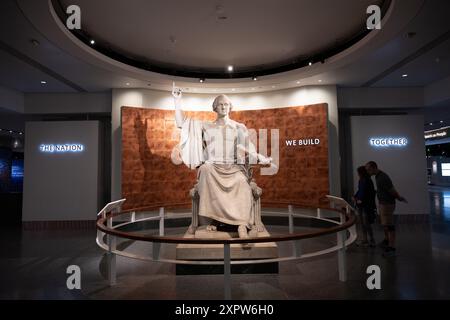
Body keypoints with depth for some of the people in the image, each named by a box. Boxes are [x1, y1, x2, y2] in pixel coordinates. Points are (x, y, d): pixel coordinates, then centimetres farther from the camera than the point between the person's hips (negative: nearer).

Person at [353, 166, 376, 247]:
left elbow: (371, 194, -20)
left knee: (366, 223, -3)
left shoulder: (368, 181, -16)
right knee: (362, 223, 12)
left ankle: (372, 241, 11)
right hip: (360, 205, 8)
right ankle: (364, 240, 22)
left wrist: (361, 200, -24)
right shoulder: (361, 181, 8)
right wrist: (355, 196, 3)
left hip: (367, 205, -8)